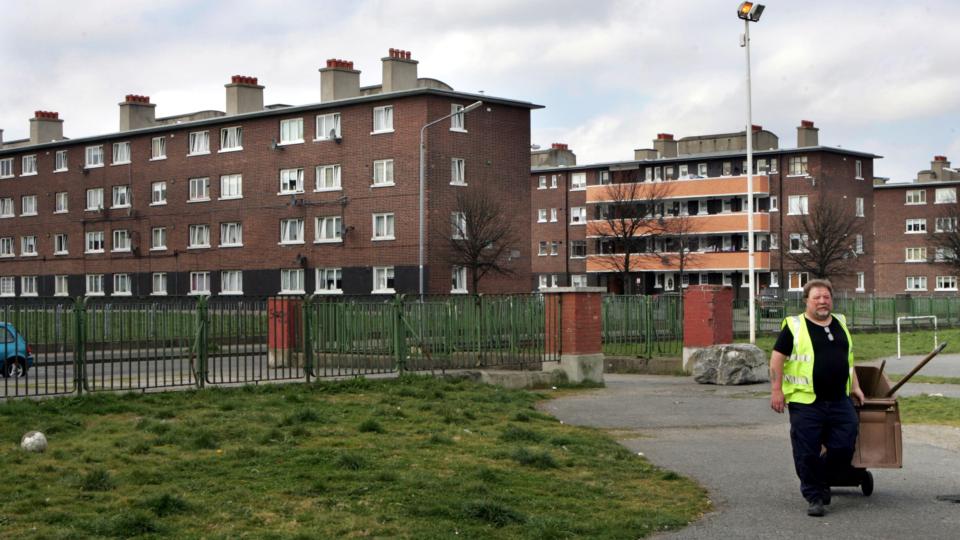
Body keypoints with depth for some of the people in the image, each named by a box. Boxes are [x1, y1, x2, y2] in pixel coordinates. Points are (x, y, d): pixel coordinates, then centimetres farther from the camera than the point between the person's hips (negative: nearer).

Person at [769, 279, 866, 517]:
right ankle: (814, 497, 10)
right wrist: (776, 390, -10)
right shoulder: (794, 326, -2)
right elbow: (777, 358, -4)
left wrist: (854, 386, 23)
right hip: (806, 402, -5)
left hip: (840, 401, 5)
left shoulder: (840, 324, 15)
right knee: (807, 453, -2)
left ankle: (822, 482, 26)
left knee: (844, 447, 2)